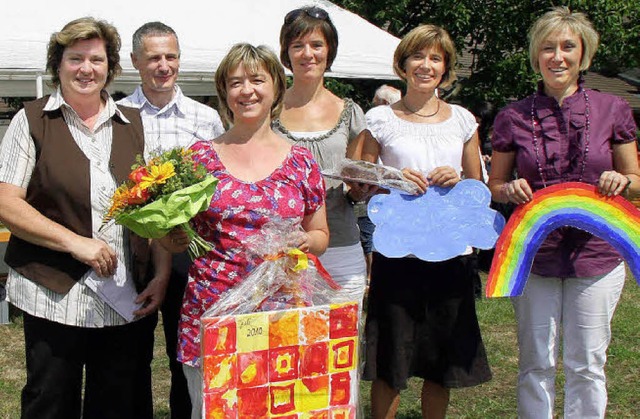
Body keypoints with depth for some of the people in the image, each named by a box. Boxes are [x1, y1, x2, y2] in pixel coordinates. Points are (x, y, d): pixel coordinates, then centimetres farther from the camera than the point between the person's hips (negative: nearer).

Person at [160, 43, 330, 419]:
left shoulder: (301, 161, 5)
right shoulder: (201, 156, 4)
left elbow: (321, 235, 14)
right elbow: (176, 238, 10)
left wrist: (306, 241, -7)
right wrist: (173, 239, -11)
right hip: (211, 313, 0)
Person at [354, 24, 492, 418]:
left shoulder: (462, 119, 9)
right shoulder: (380, 119, 2)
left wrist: (458, 180, -7)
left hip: (451, 251, 3)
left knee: (442, 362, 10)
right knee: (390, 362, 2)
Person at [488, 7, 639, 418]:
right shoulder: (514, 117, 2)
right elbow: (494, 185, 9)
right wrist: (511, 191, -13)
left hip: (596, 252, 0)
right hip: (533, 253, 0)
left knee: (587, 364, 7)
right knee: (536, 364, 7)